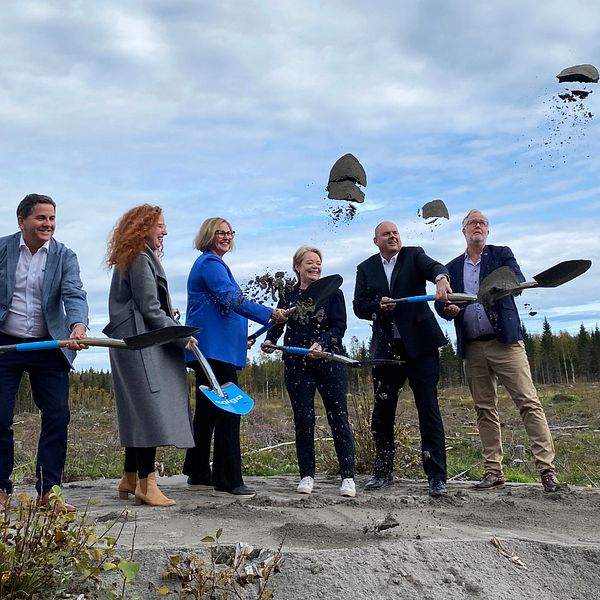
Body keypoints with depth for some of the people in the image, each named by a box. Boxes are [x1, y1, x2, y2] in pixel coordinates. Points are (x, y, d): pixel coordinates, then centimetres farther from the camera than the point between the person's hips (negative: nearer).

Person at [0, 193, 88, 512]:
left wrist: (78, 326, -34)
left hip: (49, 347, 1)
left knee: (57, 416, -1)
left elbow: (74, 295, -15)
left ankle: (47, 491, 9)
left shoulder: (64, 256, 0)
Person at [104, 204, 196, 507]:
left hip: (139, 344, 10)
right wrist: (183, 336, -9)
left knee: (140, 413, 12)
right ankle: (146, 484, -9)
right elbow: (150, 310, -15)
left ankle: (130, 480, 18)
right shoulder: (140, 260, -11)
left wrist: (172, 326, 11)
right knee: (150, 410, -11)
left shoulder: (140, 259, 20)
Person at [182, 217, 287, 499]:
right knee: (228, 411, -13)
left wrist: (240, 338, 28)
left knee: (207, 410, 15)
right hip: (215, 349, -11)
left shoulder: (211, 263, 24)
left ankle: (197, 472, 24)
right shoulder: (210, 263, -9)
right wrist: (269, 313, -31)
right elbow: (231, 298, -24)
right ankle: (227, 481, -12)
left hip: (209, 348, 11)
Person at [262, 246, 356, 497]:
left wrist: (321, 343, -21)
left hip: (329, 361, -1)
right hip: (297, 366, 2)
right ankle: (307, 476, 11)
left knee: (338, 417, -4)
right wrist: (269, 341, -12)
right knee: (303, 420, 2)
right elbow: (277, 324, 9)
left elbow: (339, 326, -4)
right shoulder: (288, 296, 11)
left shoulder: (332, 292, 5)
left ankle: (348, 477, 0)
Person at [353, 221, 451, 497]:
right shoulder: (366, 269, 12)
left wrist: (441, 278, -40)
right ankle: (383, 472, 23)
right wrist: (379, 305, -14)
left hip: (419, 343, -3)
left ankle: (437, 476, -2)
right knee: (382, 411, 9)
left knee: (429, 409, -5)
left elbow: (432, 266, -17)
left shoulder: (414, 255, 5)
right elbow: (359, 306, 6)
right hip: (385, 347, 3)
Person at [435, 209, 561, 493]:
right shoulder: (453, 267, 16)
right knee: (485, 410, 6)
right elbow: (439, 302, 13)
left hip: (504, 342, -3)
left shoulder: (502, 254, 8)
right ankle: (493, 471, 12)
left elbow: (518, 280, -8)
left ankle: (547, 469, -9)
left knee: (529, 403, -10)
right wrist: (448, 309, -11)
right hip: (472, 348, 3)